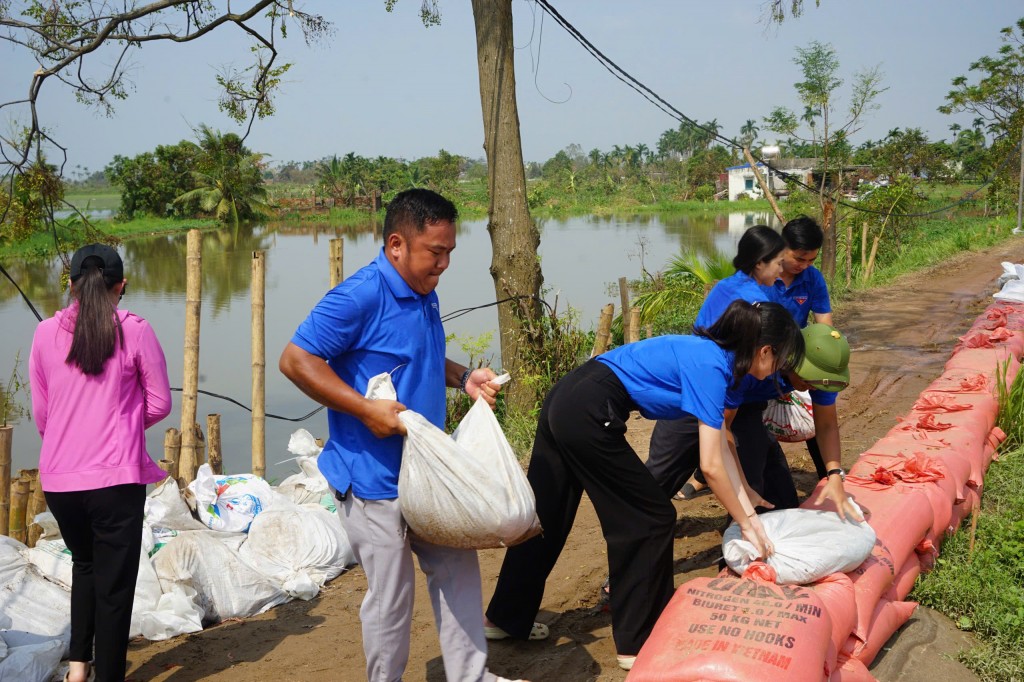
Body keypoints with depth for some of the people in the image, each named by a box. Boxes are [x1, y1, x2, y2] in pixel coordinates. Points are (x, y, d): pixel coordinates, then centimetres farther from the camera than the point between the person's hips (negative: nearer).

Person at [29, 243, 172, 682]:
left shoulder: (46, 333, 1)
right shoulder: (135, 332, -6)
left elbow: (40, 412, 8)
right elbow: (160, 404, 0)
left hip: (58, 478, 4)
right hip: (116, 477, -3)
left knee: (84, 565, 27)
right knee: (115, 582, 9)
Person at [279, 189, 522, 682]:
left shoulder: (423, 294, 8)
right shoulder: (360, 297, -21)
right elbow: (295, 360, -22)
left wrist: (462, 378, 6)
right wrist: (366, 408, -27)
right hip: (375, 479, -9)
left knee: (457, 569, 17)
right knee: (391, 594, 4)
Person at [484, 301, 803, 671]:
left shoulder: (710, 354, 13)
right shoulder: (710, 367, -14)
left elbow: (720, 446, 16)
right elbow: (711, 465, -14)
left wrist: (749, 505, 15)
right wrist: (746, 522, -2)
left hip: (563, 402, 9)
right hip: (589, 416, -9)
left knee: (545, 517, 20)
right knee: (652, 520, 3)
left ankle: (506, 618, 36)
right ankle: (637, 644, 14)